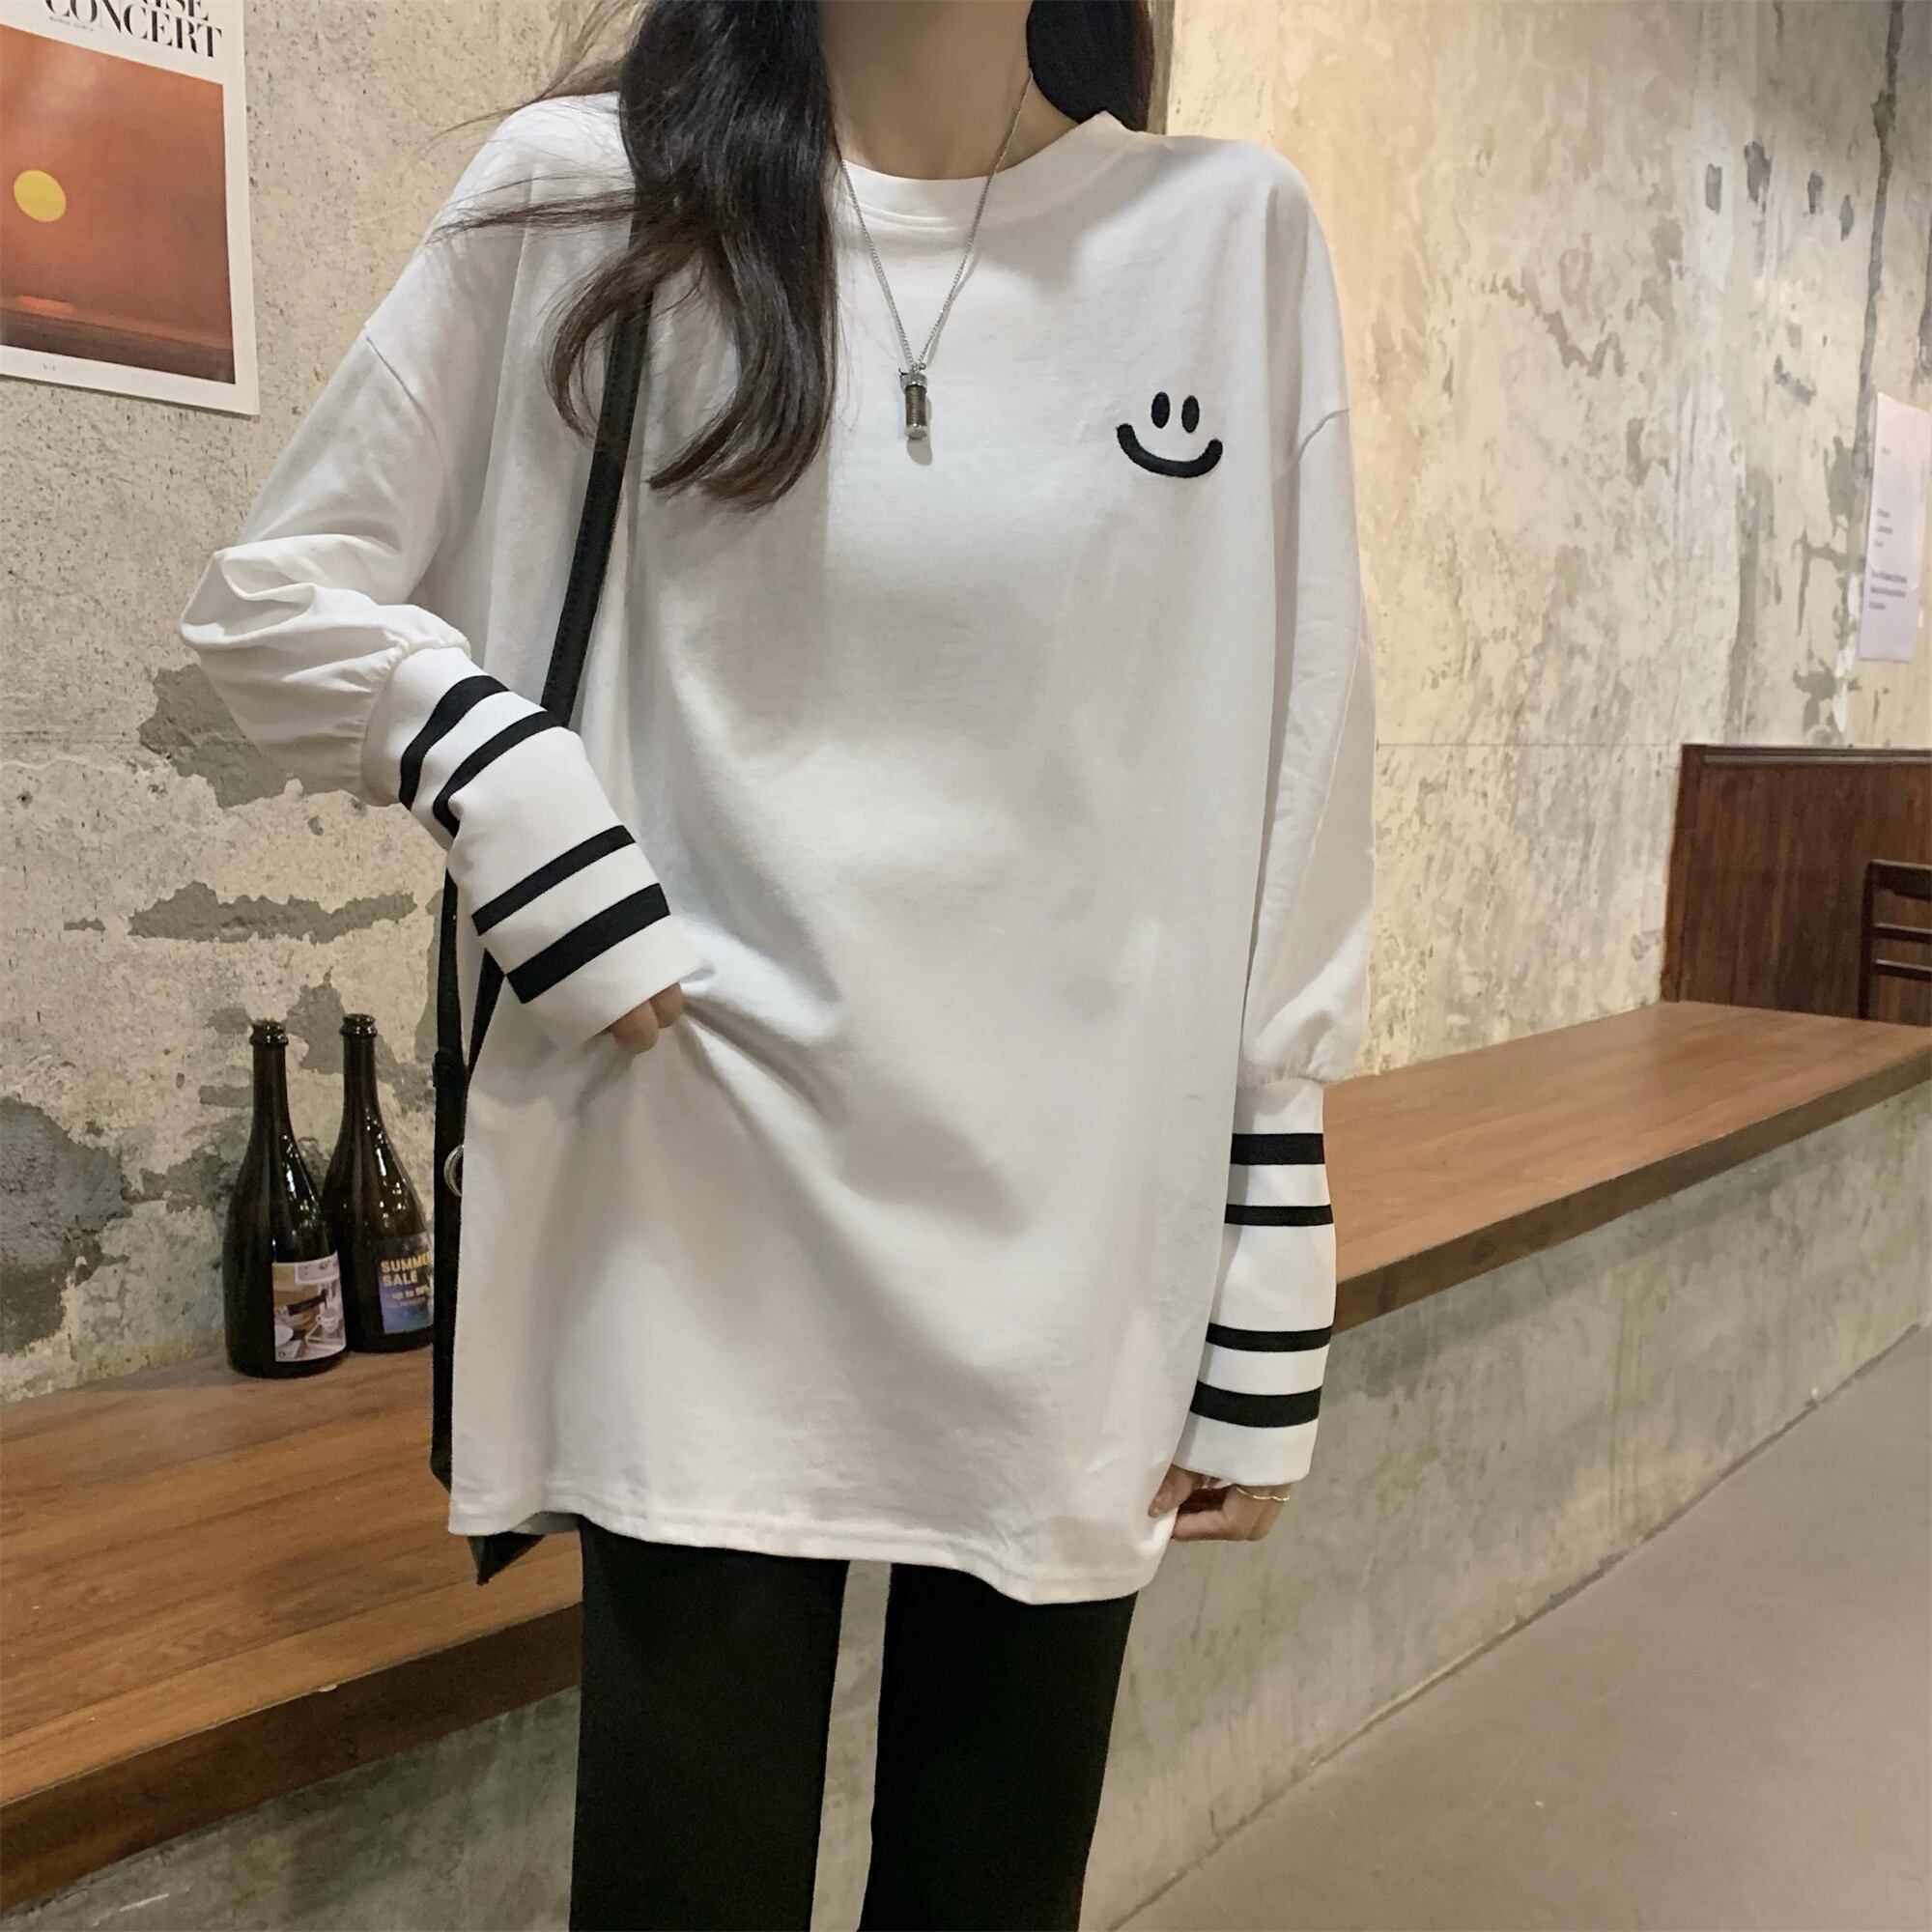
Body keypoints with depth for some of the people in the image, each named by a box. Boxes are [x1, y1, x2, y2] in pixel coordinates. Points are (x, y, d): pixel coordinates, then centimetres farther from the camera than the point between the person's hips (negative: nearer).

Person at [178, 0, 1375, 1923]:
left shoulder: (1235, 234, 4)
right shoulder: (590, 192, 2)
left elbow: (1289, 823, 2)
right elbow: (274, 595, 9)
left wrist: (1269, 1303, 2)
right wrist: (523, 815, -10)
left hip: (1084, 1248, 2)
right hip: (711, 1218, -1)